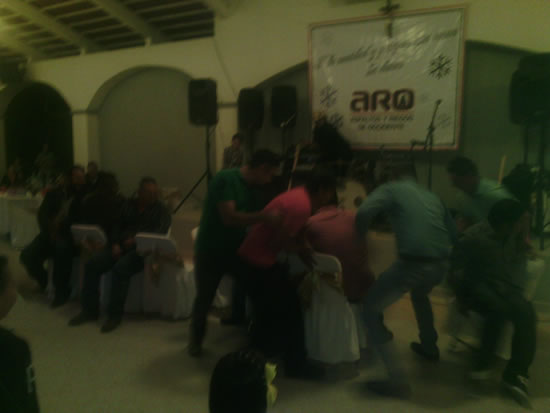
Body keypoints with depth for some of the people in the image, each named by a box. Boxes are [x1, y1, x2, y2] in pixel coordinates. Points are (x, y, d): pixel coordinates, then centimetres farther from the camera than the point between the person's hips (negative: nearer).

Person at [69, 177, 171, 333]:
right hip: (121, 246, 5)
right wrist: (115, 244, -3)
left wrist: (137, 239, -23)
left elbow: (160, 231, -11)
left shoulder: (161, 210, 4)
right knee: (92, 264, -16)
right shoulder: (129, 205, 19)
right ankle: (90, 310, -4)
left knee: (120, 268, -33)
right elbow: (118, 226, 17)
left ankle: (115, 315, -20)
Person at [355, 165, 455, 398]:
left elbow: (364, 213, -7)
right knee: (419, 294, 40)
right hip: (441, 263, 7)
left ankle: (397, 380, 1)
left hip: (413, 263, -7)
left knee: (370, 309, 7)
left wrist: (361, 238, 10)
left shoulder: (391, 188, 11)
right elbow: (452, 232, 26)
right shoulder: (432, 197, 28)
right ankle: (429, 347, 54)